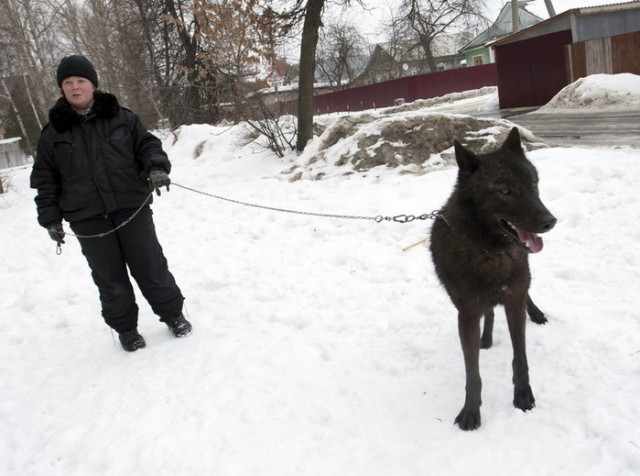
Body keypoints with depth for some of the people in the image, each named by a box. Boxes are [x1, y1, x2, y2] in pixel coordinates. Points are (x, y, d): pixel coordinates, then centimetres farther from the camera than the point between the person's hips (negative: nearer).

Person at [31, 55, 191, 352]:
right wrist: (50, 218, 3)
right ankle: (125, 328, 25)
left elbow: (147, 144, 5)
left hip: (132, 209, -1)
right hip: (87, 220, 1)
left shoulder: (121, 118, 2)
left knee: (151, 266, 6)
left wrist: (156, 167, -17)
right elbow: (45, 180, 8)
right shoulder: (53, 133, 5)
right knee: (109, 278, 8)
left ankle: (172, 313, 25)